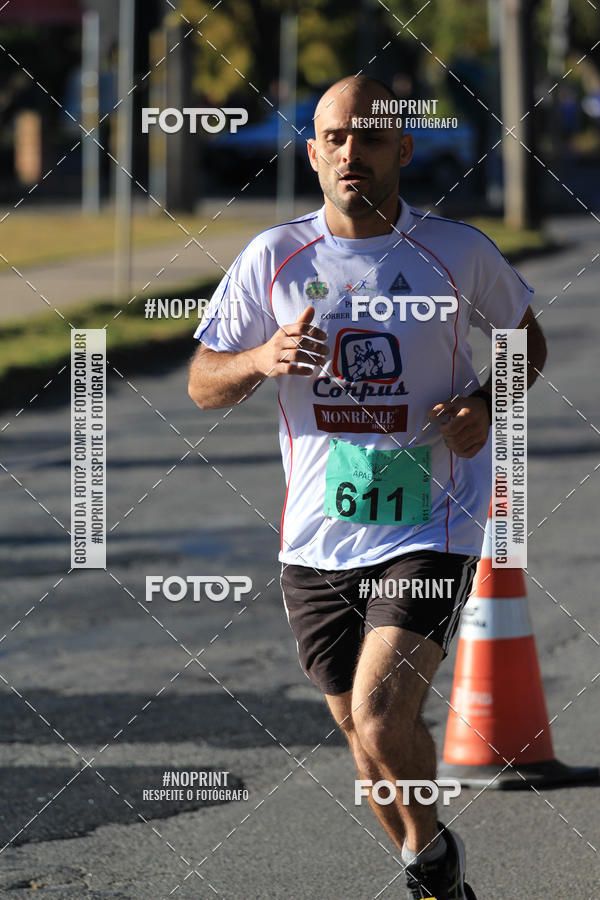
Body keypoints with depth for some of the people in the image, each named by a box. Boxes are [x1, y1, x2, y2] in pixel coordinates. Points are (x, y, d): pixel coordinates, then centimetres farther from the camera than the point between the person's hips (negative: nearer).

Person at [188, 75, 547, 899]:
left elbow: (526, 336, 14)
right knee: (364, 736, 12)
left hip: (428, 530, -3)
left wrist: (486, 401, -6)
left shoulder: (458, 252, -3)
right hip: (318, 542, 3)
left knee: (380, 714, -20)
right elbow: (203, 384, 5)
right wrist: (263, 358, -16)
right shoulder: (273, 258, 0)